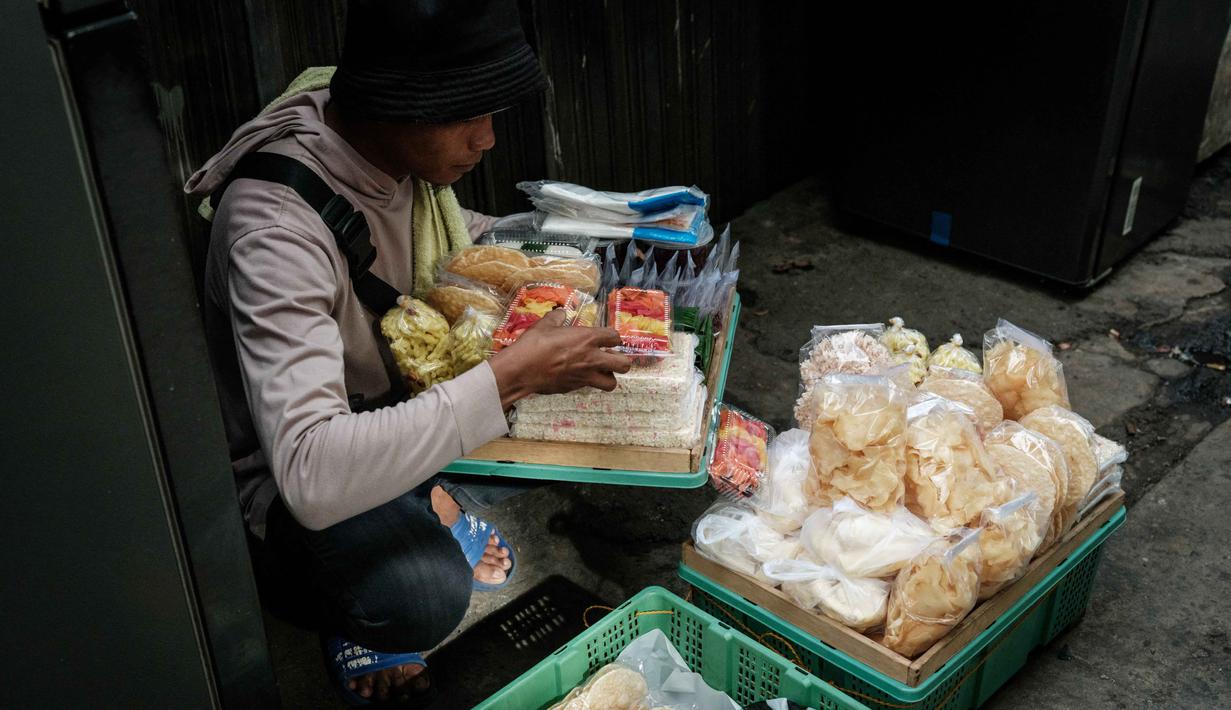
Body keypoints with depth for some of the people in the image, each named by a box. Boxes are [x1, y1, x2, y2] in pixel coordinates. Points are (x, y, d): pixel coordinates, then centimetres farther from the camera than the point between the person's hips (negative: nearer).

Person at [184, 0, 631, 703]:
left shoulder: (407, 152, -12)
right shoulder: (275, 223, -35)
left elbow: (454, 231, 14)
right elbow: (310, 476, -44)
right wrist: (512, 376, -43)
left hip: (405, 397, 8)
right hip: (289, 480, -7)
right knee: (428, 595, -34)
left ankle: (440, 501, 10)